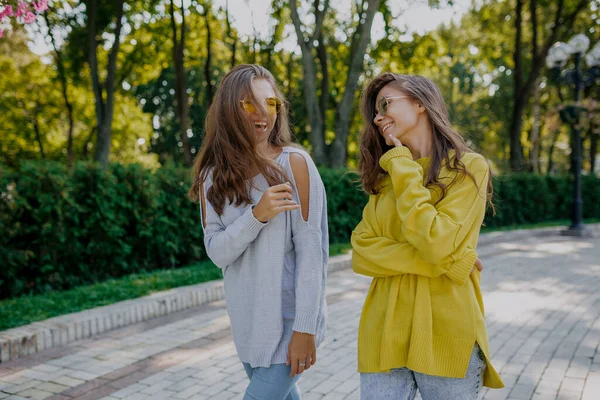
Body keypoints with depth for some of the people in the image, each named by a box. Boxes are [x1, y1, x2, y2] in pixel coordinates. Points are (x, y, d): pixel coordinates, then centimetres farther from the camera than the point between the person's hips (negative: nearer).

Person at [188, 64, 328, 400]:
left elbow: (310, 251, -14)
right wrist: (257, 215, -23)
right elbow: (218, 253, -6)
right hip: (247, 323, 4)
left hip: (290, 320, -4)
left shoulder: (294, 163, -11)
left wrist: (305, 328, -16)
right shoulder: (213, 174, 0)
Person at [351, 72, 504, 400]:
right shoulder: (385, 177, 9)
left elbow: (435, 243, -19)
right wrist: (440, 261, -14)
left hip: (446, 335, -4)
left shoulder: (468, 168, -5)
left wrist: (403, 166, -11)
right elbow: (361, 253, -2)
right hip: (384, 335, 4)